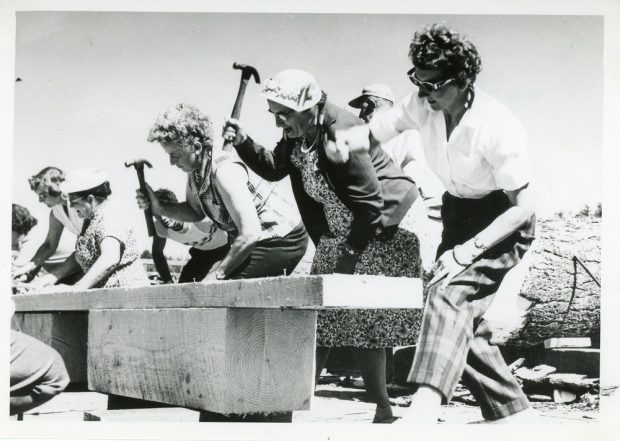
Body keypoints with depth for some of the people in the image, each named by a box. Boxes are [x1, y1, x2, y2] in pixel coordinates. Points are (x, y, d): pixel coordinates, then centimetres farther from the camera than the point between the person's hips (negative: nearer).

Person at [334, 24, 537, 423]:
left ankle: (423, 414, -37)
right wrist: (346, 140, -28)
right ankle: (514, 416, 19)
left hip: (502, 221, -7)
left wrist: (469, 249, -30)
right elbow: (377, 130, -3)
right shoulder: (422, 105, -14)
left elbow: (523, 207, -24)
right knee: (463, 322, 6)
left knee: (451, 293, -28)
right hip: (459, 211, 7)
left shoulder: (498, 129, -29)